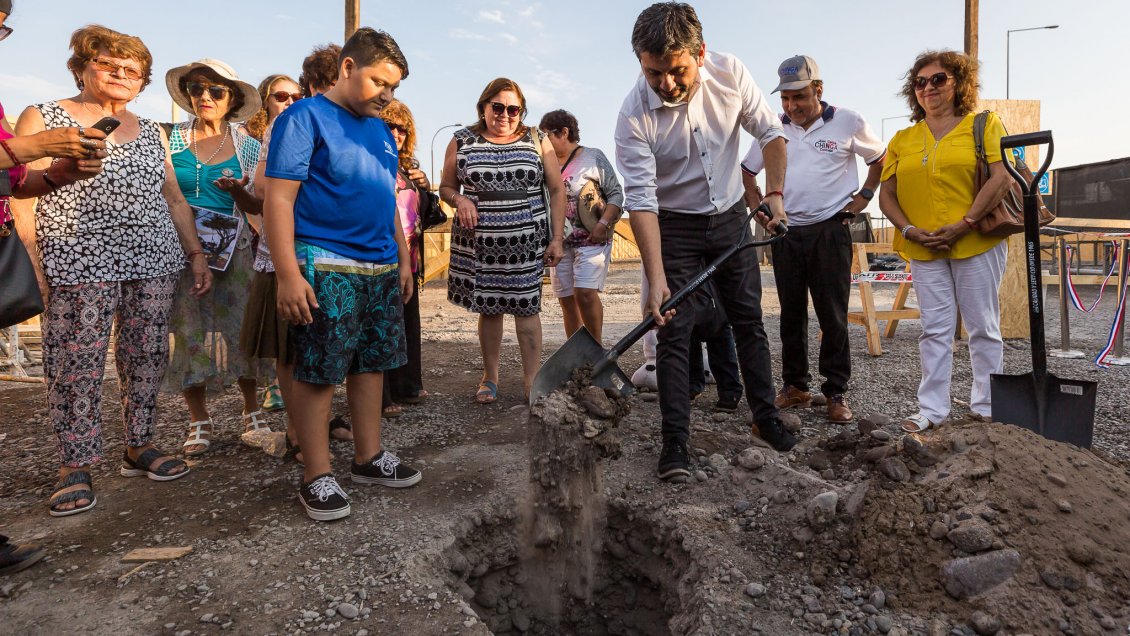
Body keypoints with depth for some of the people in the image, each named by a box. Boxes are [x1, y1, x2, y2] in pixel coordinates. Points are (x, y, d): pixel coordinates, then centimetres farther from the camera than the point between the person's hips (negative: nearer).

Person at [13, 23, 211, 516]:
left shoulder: (151, 133, 19)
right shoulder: (42, 118, 8)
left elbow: (174, 199, 20)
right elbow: (16, 188, 2)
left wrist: (196, 253, 12)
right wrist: (58, 170, -18)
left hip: (154, 260, 4)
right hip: (79, 262, -3)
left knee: (146, 357, 4)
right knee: (76, 364, -6)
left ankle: (139, 447, 16)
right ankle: (75, 468, 4)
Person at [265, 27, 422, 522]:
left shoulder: (381, 130, 17)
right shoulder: (304, 118, -6)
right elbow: (278, 198, -13)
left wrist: (403, 260, 19)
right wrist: (288, 275, -19)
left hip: (380, 268, 8)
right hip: (325, 268, -7)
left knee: (372, 364, 12)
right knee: (316, 373, -1)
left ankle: (369, 457, 24)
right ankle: (317, 477, 10)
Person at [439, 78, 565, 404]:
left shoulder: (537, 141, 6)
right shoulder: (462, 141, 7)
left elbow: (557, 190, 7)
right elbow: (446, 187, 14)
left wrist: (557, 238, 0)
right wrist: (459, 199, -10)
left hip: (526, 240, -1)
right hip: (479, 241, 1)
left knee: (525, 306, -4)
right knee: (489, 307, 5)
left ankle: (532, 379, 2)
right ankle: (490, 376, 20)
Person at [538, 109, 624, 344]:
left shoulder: (593, 157, -1)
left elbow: (616, 194, -3)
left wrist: (603, 224, -16)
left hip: (591, 239, -5)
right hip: (560, 242, 5)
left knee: (585, 293, -17)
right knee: (567, 299, 6)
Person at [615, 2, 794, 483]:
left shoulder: (729, 73, -15)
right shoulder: (634, 115, -24)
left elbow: (769, 132, 0)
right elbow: (641, 199, -27)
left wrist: (775, 195, -6)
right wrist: (656, 277, -33)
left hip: (730, 217, 4)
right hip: (674, 227, -3)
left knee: (749, 321, 12)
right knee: (674, 333, -8)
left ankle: (766, 417, 28)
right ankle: (675, 443, 2)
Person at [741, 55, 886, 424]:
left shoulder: (848, 123, 0)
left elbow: (881, 159, 13)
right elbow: (747, 171, 18)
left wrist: (863, 197, 3)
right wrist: (758, 207, 7)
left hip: (830, 231, -3)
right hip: (786, 232, 3)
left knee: (833, 315, -3)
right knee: (791, 313, 8)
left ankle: (837, 393, 5)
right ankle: (794, 386, 18)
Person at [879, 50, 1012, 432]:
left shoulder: (983, 125, 3)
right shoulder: (903, 139, 12)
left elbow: (1001, 178, -9)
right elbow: (886, 195, 8)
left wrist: (964, 224, -17)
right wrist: (909, 230, -7)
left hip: (976, 242, -3)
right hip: (924, 248, 3)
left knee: (983, 328, 4)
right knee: (934, 329, 5)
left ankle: (987, 407, 15)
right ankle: (932, 408, 10)